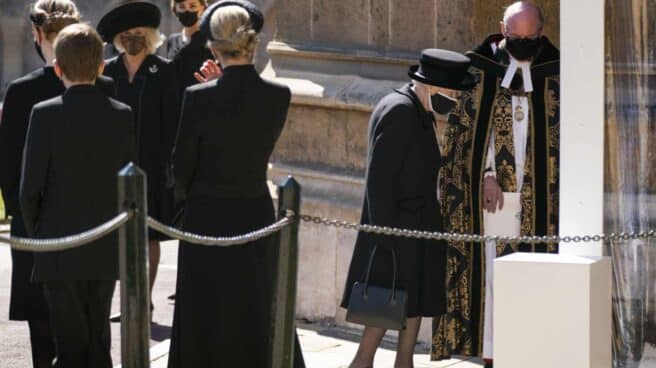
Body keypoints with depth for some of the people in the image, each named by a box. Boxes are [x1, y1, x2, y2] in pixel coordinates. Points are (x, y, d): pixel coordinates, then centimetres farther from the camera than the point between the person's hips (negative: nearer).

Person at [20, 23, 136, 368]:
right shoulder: (122, 115, -2)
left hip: (60, 249, -3)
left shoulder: (45, 114, -12)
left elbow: (30, 187, -10)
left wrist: (35, 233, 6)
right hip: (107, 249, 3)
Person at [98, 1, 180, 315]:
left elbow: (171, 121, -4)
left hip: (151, 165, -3)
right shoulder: (109, 71, 6)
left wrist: (168, 164, -8)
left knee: (149, 235, 2)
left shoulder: (163, 71, -3)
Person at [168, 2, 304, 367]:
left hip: (207, 218, -3)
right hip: (257, 216, 3)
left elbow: (182, 168, -7)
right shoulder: (278, 97, -7)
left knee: (207, 323, 5)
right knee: (259, 319, 15)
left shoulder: (200, 98, -16)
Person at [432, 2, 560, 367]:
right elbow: (472, 125, 2)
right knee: (491, 267, -3)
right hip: (493, 189, 0)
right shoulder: (481, 67, 4)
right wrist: (486, 174, -8)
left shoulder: (553, 73, 5)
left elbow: (558, 134, 5)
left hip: (536, 195, 0)